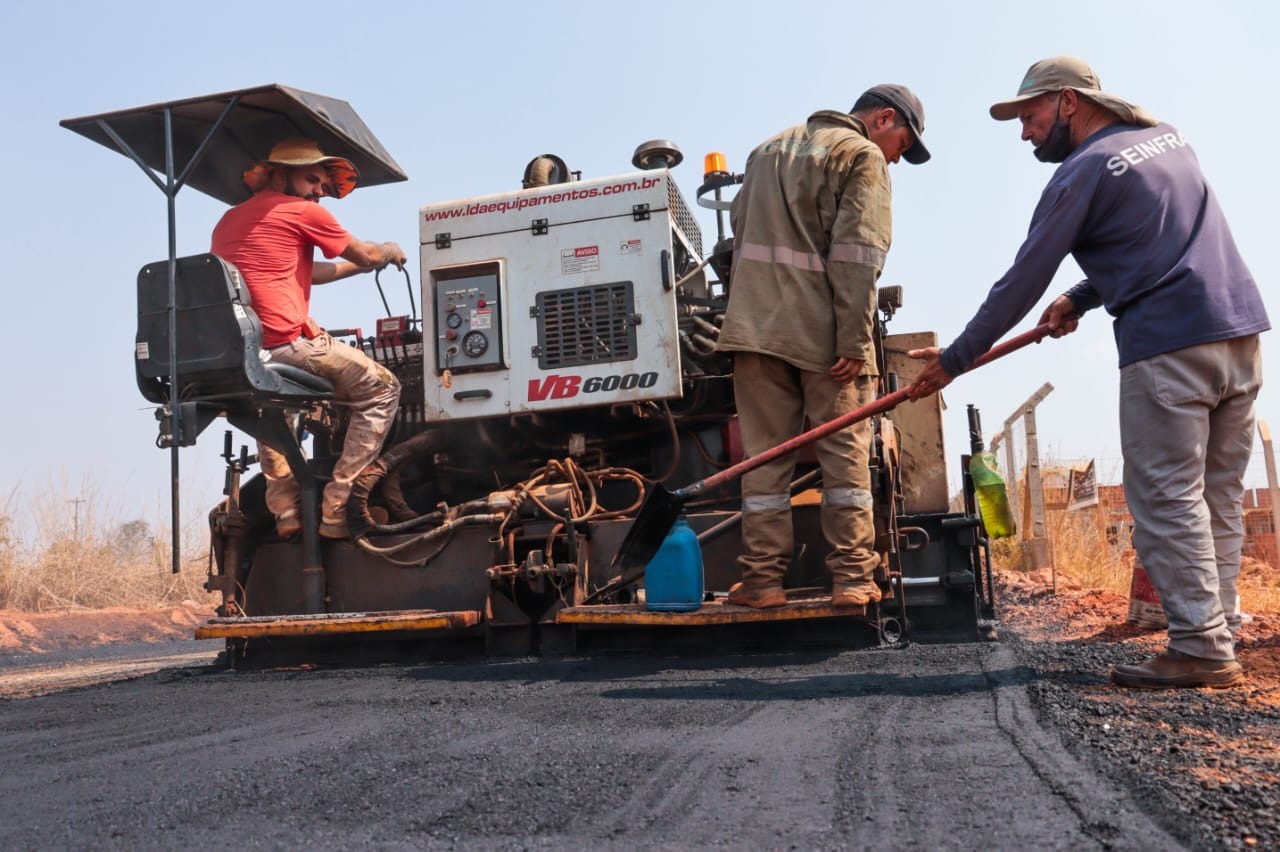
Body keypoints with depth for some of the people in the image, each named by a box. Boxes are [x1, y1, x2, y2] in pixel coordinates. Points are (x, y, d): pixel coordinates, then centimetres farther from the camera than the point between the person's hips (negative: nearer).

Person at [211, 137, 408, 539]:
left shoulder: (228, 220, 24)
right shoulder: (303, 212, 3)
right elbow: (365, 255, 15)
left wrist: (358, 266, 41)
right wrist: (390, 251, 37)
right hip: (287, 346, -7)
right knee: (381, 390, 8)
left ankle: (284, 506, 25)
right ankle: (337, 508, 1)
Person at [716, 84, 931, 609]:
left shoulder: (769, 149, 24)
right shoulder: (863, 156, 0)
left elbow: (739, 233, 24)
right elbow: (856, 257, -12)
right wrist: (854, 344, -15)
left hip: (755, 326, 5)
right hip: (822, 333, -5)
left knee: (765, 455, 6)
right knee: (845, 454, 3)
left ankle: (762, 579, 5)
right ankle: (852, 578, 3)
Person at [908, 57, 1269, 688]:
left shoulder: (1084, 171, -4)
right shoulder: (1167, 139, 20)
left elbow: (1022, 281, -5)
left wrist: (954, 359, 1)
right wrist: (1081, 298, 20)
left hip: (1168, 346, -8)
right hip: (1241, 334, 8)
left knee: (1168, 501, -4)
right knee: (1217, 501, 9)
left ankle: (1201, 650, -4)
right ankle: (1216, 636, 11)